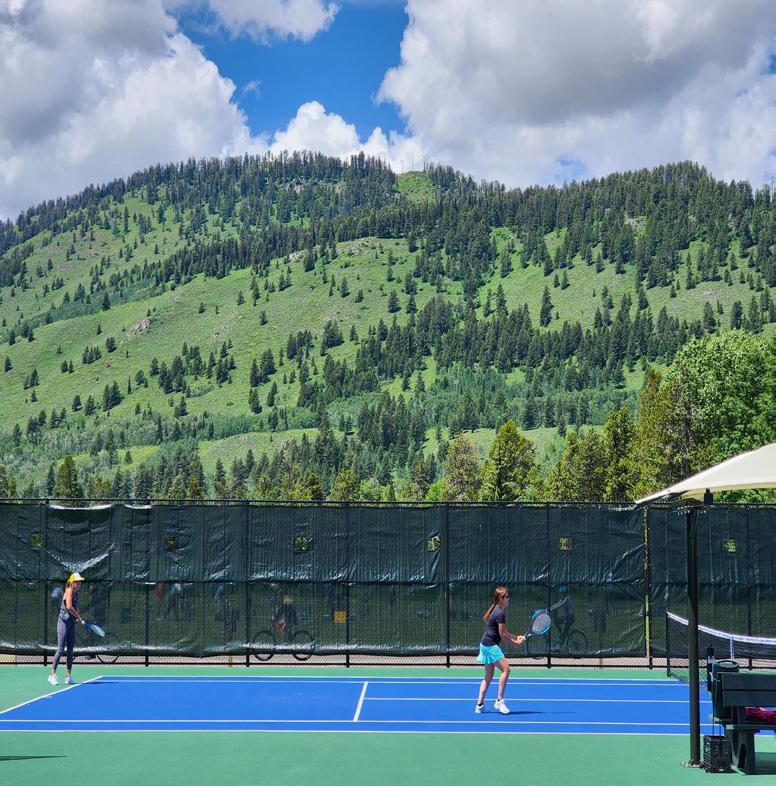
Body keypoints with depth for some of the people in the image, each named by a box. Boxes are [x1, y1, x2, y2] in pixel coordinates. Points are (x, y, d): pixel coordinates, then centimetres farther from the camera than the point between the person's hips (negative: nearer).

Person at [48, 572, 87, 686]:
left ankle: (68, 675, 10)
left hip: (72, 623, 8)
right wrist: (79, 617, -15)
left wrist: (78, 616, 0)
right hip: (64, 622, -8)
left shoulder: (76, 594, 11)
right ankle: (52, 674, -3)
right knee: (61, 649, -8)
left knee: (70, 650, 6)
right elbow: (69, 607, -24)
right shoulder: (69, 591, -13)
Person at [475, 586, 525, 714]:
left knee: (489, 676, 13)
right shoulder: (500, 613, -16)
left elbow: (503, 632, 18)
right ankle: (499, 701, -10)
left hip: (486, 645, 10)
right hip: (491, 645, -10)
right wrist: (515, 641, -4)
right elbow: (502, 634, -15)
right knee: (505, 669, -12)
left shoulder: (496, 610, 14)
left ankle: (479, 705, 13)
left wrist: (516, 637, 9)